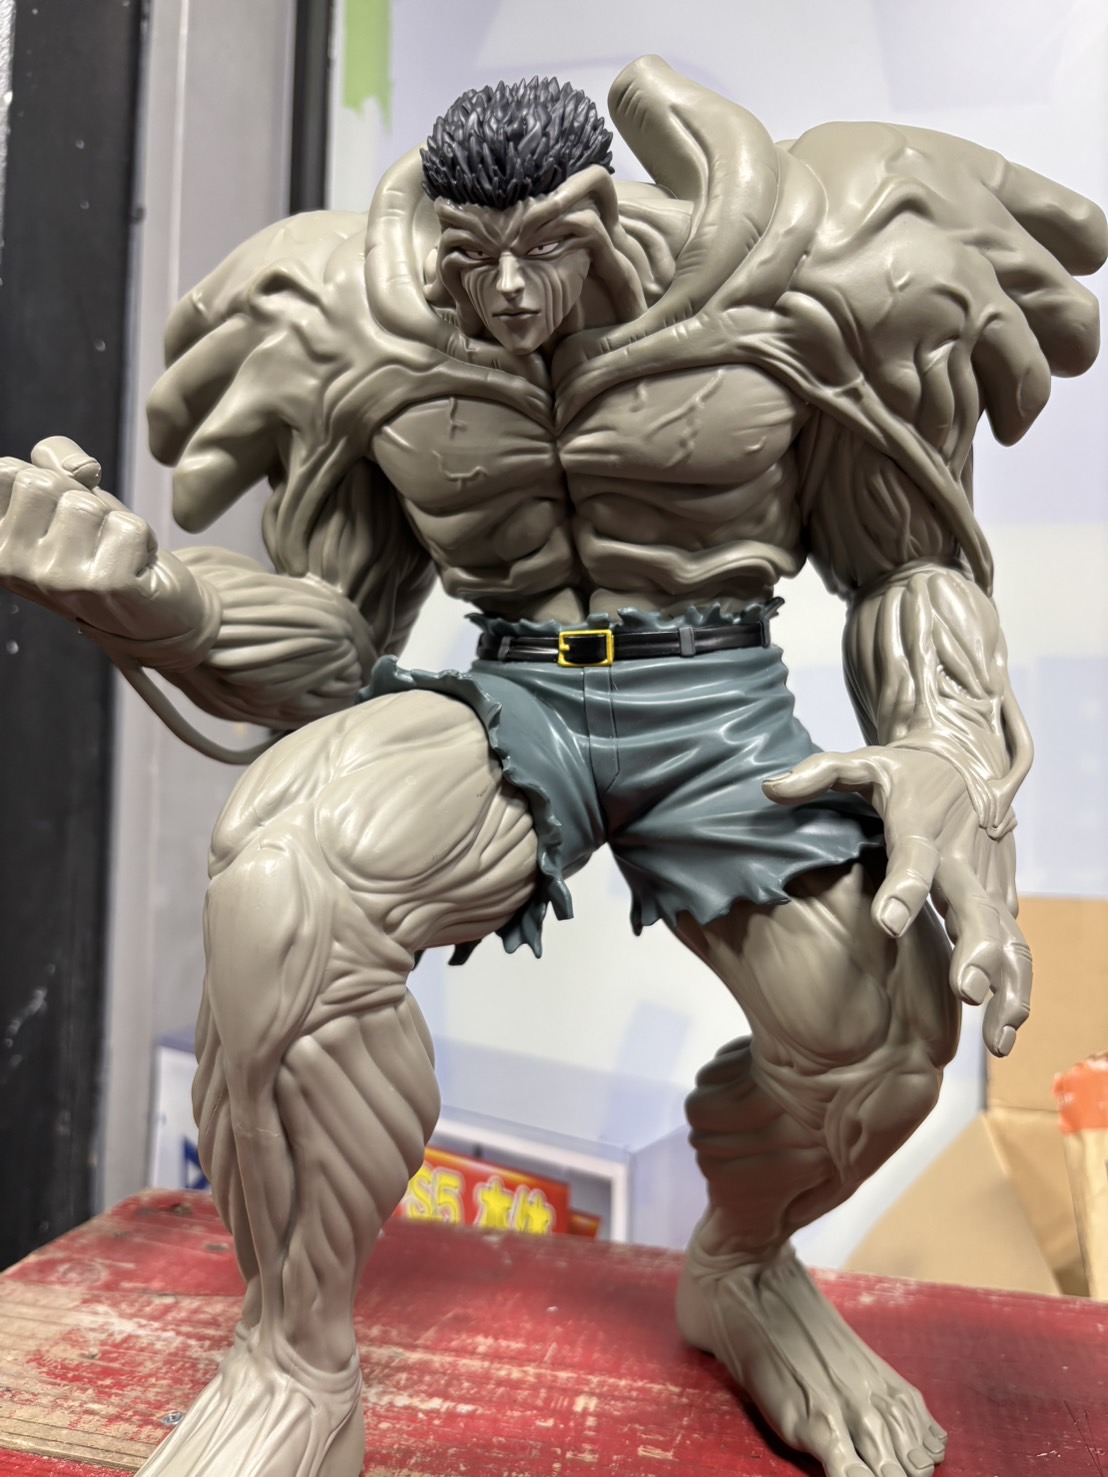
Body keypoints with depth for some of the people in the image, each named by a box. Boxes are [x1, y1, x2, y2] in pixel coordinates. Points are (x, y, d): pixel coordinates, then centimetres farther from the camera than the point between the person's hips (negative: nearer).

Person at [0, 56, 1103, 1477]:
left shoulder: (769, 297, 0)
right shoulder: (369, 350, 5)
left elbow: (912, 563, 6)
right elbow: (324, 629, 9)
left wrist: (949, 752, -13)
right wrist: (149, 595, -11)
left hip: (719, 702, 1)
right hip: (513, 701, 0)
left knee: (880, 1019, -20)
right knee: (286, 869, -31)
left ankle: (743, 1268, 20)